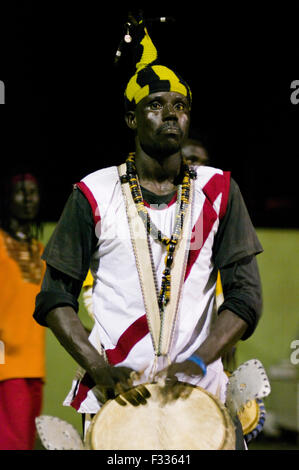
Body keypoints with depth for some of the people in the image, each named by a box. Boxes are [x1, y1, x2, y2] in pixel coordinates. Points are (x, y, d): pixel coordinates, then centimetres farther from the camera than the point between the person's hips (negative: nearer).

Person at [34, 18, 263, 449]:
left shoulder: (217, 191, 6)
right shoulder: (95, 195, 3)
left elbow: (245, 296, 1)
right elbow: (54, 299, 2)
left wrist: (198, 362, -15)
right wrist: (101, 371, -13)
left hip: (198, 393, 1)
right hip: (113, 396, -1)